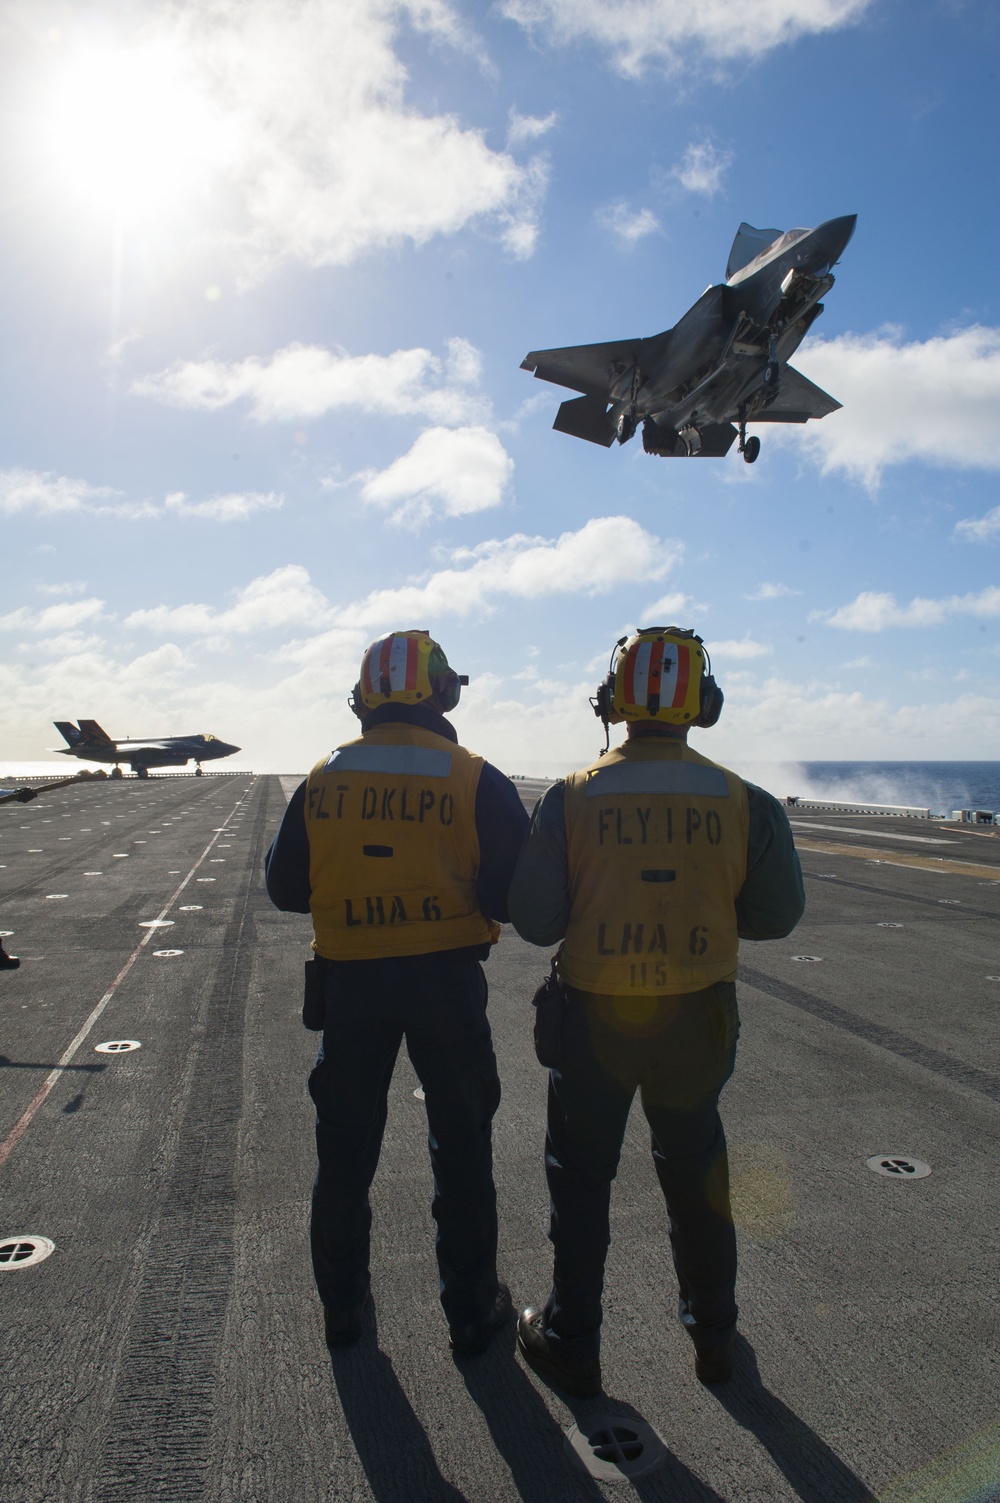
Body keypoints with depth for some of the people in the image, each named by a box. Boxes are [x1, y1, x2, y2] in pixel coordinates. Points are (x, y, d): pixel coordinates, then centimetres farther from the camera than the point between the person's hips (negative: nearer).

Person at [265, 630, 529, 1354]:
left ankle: (342, 1301, 35)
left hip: (350, 980, 3)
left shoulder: (323, 779, -2)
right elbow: (513, 894, -12)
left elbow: (285, 886, 2)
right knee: (462, 1148, 14)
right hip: (447, 976, -2)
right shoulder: (477, 780, -11)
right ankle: (471, 1308, 27)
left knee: (346, 1145, 19)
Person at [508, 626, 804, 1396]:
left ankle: (572, 1345, 33)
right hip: (698, 1016, 2)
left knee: (581, 1179, 18)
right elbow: (778, 914, -1)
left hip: (595, 1015, -1)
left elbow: (534, 920, -10)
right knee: (696, 1176, 23)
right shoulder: (743, 802, -11)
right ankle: (713, 1334, 41)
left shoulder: (572, 798, -14)